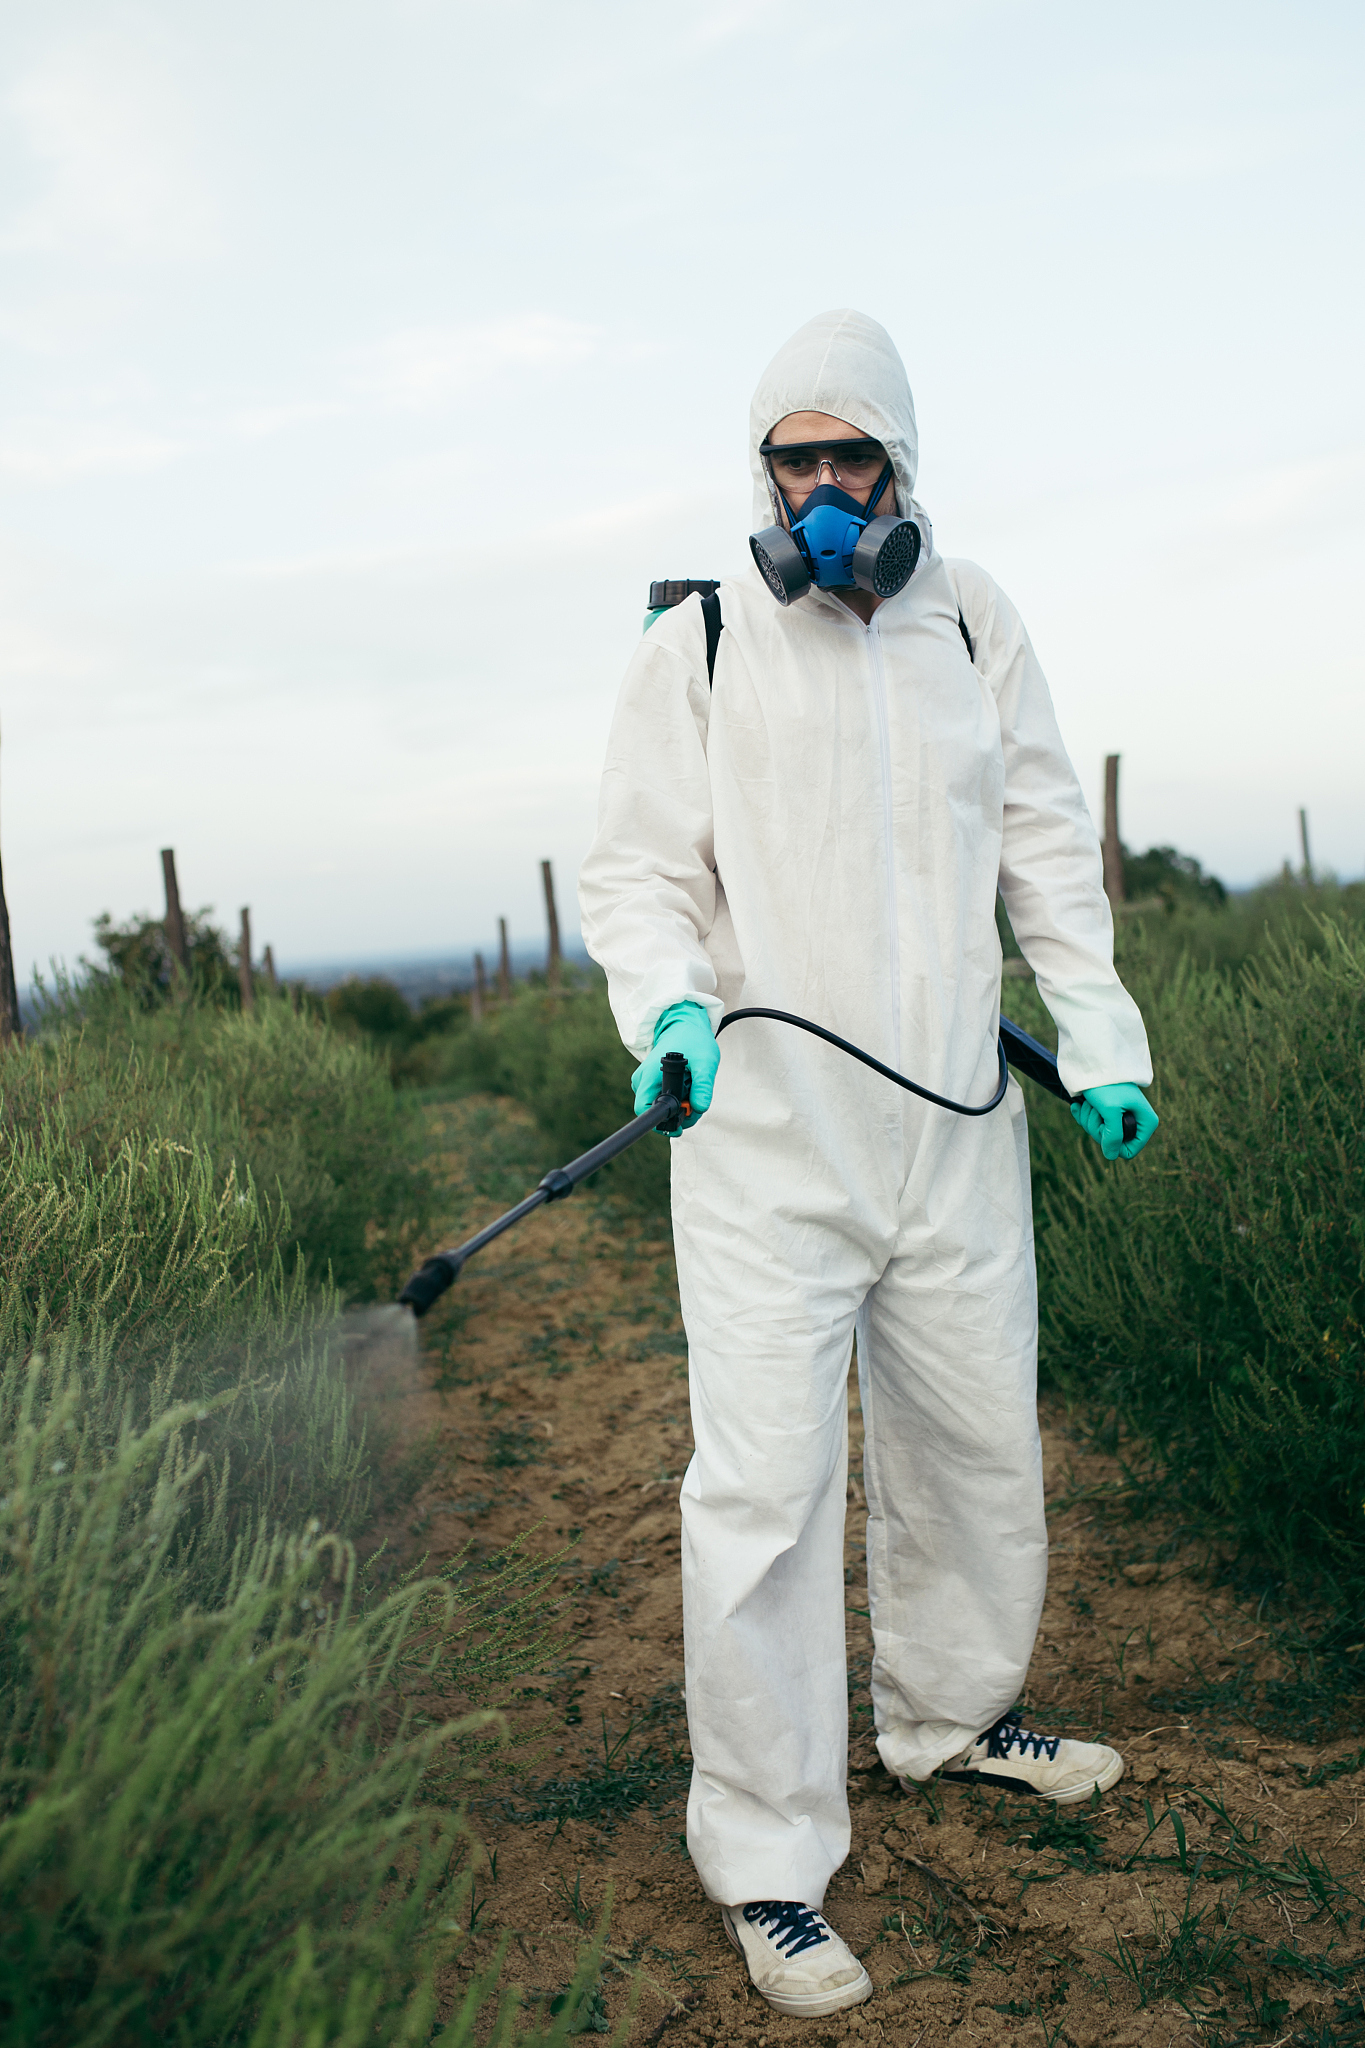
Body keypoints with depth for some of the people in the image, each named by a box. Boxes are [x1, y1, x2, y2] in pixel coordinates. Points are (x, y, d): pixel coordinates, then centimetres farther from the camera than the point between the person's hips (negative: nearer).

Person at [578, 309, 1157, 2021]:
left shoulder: (973, 630, 10)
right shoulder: (696, 649, 0)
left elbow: (1047, 844, 14)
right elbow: (636, 872, -1)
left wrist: (1100, 1039, 6)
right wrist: (669, 1004, -21)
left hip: (956, 1126, 5)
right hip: (766, 1135, -4)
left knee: (975, 1443, 17)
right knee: (765, 1481, -7)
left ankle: (950, 1716, 43)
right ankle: (765, 1859, 11)